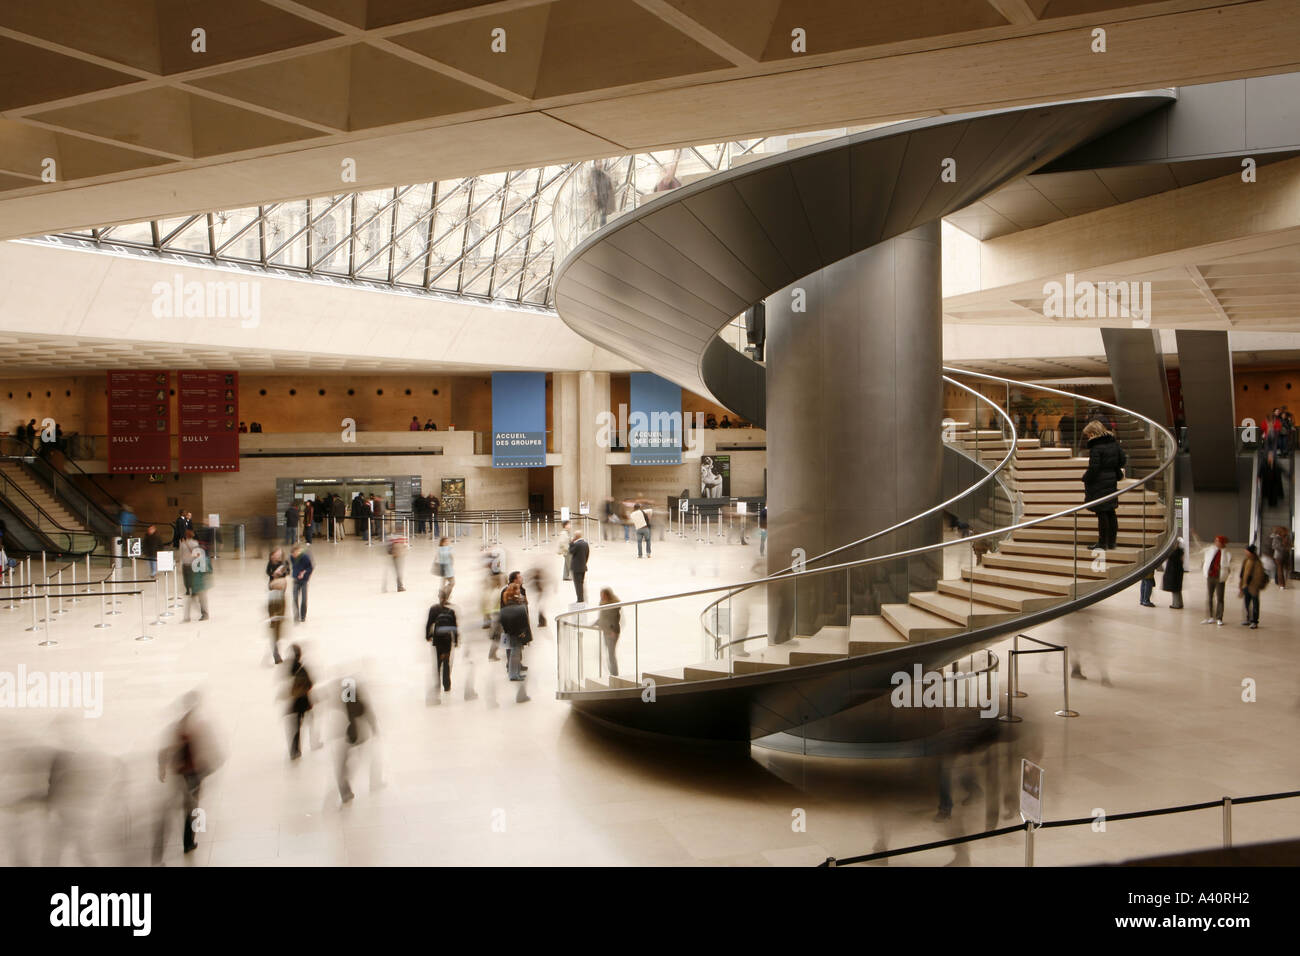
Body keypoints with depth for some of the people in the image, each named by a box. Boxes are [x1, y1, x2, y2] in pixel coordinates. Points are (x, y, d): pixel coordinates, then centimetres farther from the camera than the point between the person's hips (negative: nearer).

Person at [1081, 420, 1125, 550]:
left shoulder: (1095, 448, -18)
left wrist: (1085, 478, -6)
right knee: (1110, 512, 15)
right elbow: (1123, 460, 11)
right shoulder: (1114, 443, 6)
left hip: (1099, 484, -8)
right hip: (1112, 481, 8)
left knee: (1101, 513, -2)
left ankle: (1102, 543, 3)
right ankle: (1111, 542, 22)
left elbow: (1093, 467, -20)